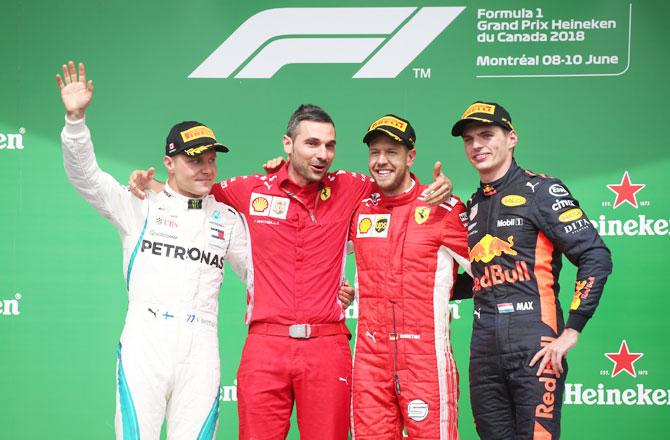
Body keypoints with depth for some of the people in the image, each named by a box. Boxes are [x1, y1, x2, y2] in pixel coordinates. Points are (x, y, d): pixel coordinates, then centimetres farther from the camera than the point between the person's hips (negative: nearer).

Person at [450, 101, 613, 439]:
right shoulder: (473, 207, 18)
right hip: (484, 351, 6)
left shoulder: (540, 190, -2)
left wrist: (571, 332, -14)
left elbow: (596, 257, -10)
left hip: (535, 348, -6)